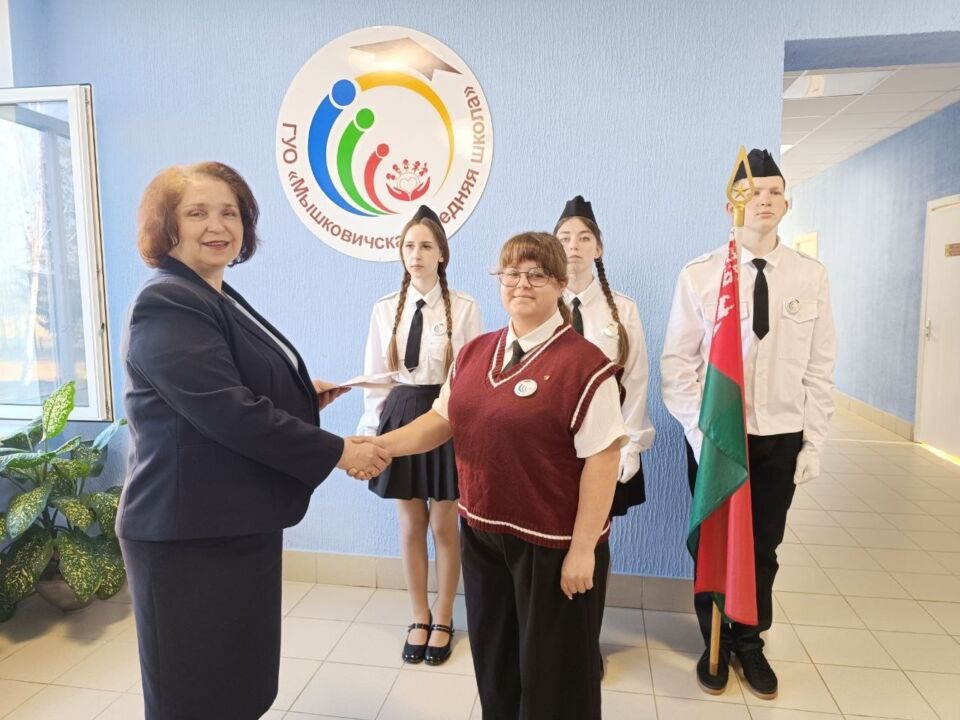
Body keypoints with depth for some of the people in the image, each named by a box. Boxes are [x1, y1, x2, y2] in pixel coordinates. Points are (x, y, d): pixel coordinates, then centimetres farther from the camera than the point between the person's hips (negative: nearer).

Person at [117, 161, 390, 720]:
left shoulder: (221, 299, 12)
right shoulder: (166, 305, -18)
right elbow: (227, 412, -26)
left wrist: (303, 396, 8)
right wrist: (337, 452, -20)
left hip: (241, 523, 9)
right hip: (191, 534, -9)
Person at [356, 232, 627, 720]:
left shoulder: (584, 364, -16)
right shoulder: (474, 354, 4)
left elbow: (602, 460, -17)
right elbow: (442, 420, 7)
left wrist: (583, 548, -17)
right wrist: (380, 445, -8)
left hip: (552, 543, -6)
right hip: (481, 533, 6)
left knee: (551, 670, 14)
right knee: (493, 658, 25)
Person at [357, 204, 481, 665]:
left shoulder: (464, 308, -7)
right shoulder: (384, 309, 3)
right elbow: (375, 377, 6)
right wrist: (370, 431, 5)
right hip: (400, 417, 3)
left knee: (444, 526, 9)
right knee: (411, 526, 13)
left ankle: (443, 621, 31)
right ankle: (419, 619, 34)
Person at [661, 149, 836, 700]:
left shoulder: (812, 276, -2)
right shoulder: (699, 275, -8)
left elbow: (820, 368, 1)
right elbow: (677, 362, -7)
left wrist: (814, 442, 0)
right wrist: (700, 431, -12)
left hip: (781, 437, 2)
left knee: (764, 547, 16)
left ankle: (750, 643, 40)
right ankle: (715, 643, 37)